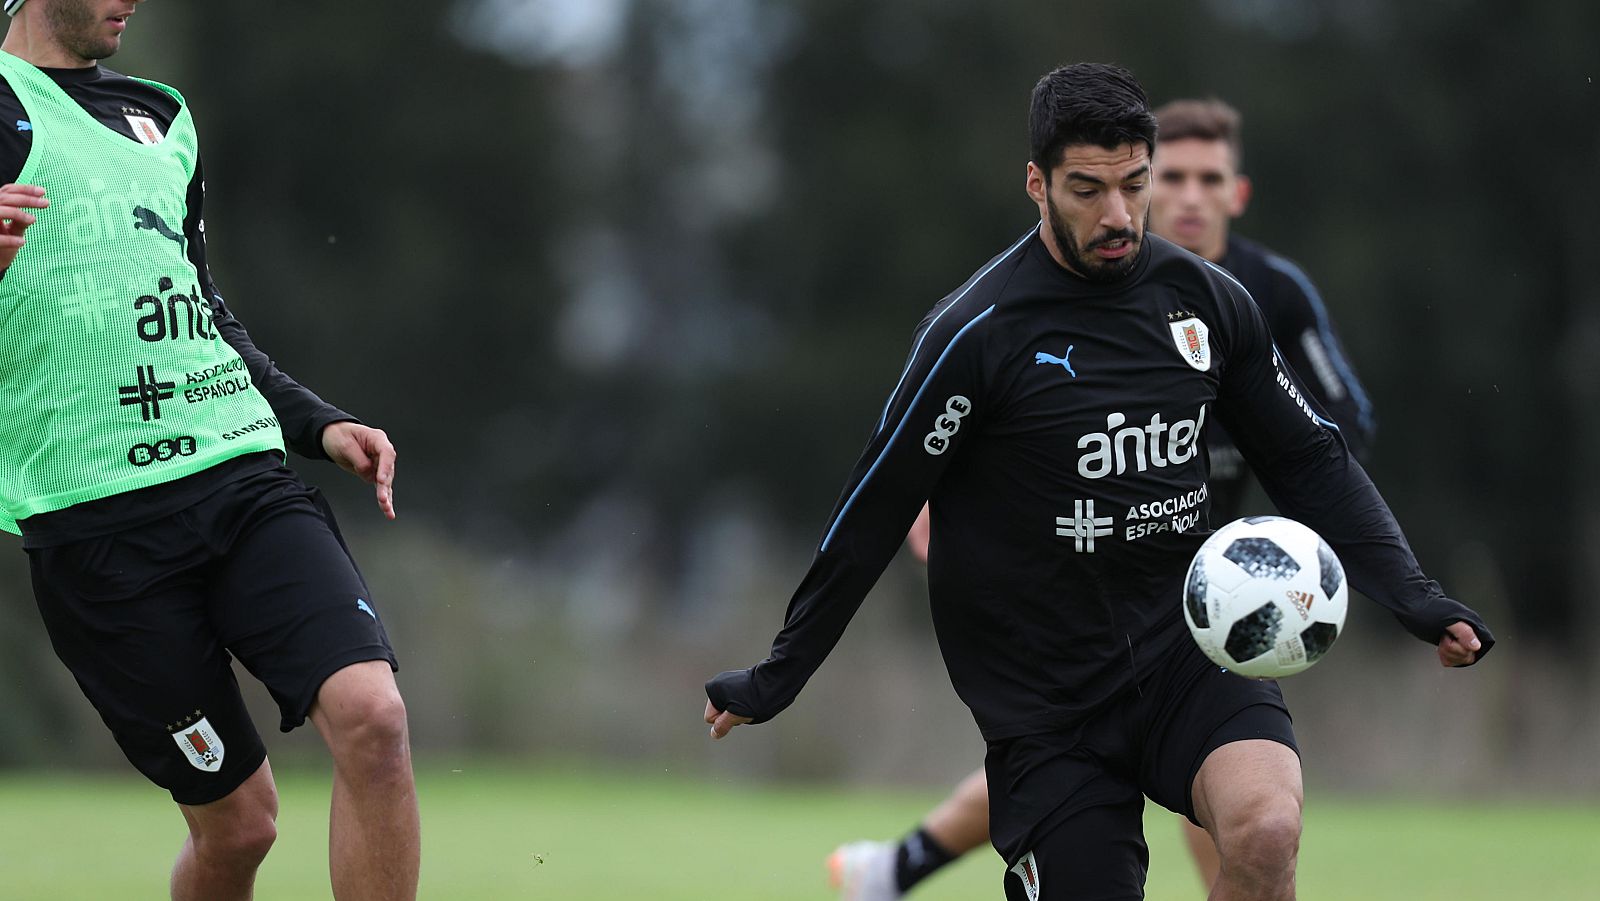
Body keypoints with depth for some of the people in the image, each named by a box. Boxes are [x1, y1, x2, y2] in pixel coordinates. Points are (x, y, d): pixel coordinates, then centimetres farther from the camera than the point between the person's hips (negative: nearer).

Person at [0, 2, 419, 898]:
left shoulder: (159, 117, 23)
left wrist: (316, 423, 21)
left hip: (239, 472, 6)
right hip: (96, 514, -6)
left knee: (371, 715, -18)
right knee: (236, 817, -4)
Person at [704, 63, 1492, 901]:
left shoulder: (1209, 300, 2)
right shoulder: (976, 331, -11)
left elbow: (1311, 461, 12)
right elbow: (873, 512, -4)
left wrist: (1411, 596, 1)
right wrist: (777, 677, 1)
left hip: (1187, 643, 2)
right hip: (1045, 699, -2)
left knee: (1267, 830, -27)